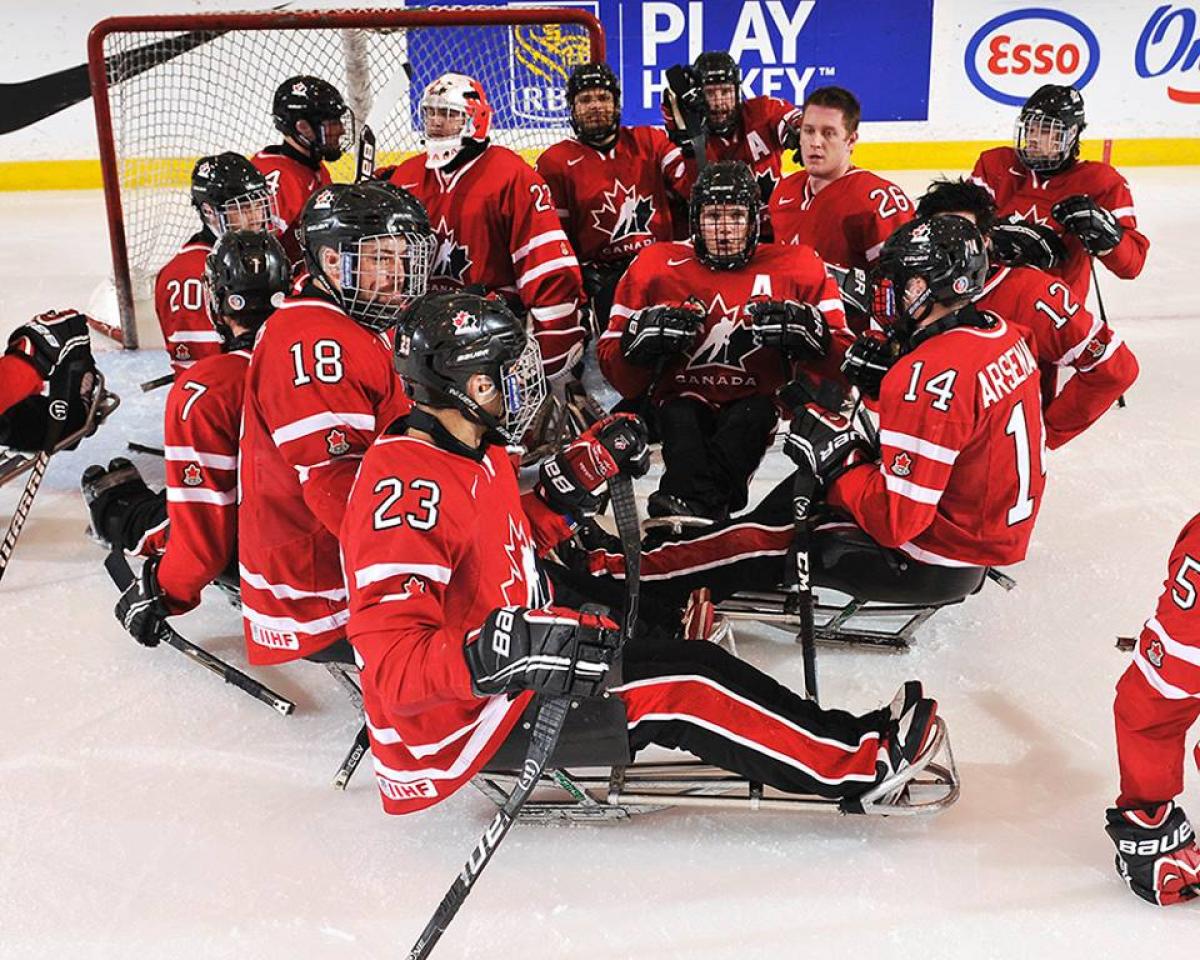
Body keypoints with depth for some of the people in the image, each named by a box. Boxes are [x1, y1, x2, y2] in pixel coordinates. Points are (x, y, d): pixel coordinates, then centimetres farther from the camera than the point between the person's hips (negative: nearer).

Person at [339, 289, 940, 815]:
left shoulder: (468, 452, 3)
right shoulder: (409, 486, -28)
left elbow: (513, 541, 19)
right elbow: (391, 664, -33)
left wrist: (582, 473, 9)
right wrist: (496, 652, -48)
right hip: (451, 733, -11)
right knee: (675, 685, -15)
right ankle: (861, 763, 0)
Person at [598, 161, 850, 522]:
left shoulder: (797, 266, 2)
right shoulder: (656, 266, 3)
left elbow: (840, 360, 1)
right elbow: (617, 371, 5)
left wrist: (805, 331, -20)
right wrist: (642, 338, -17)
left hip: (758, 400, -1)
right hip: (684, 395, 1)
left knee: (751, 415, -33)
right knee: (679, 418, -31)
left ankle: (687, 503, -50)